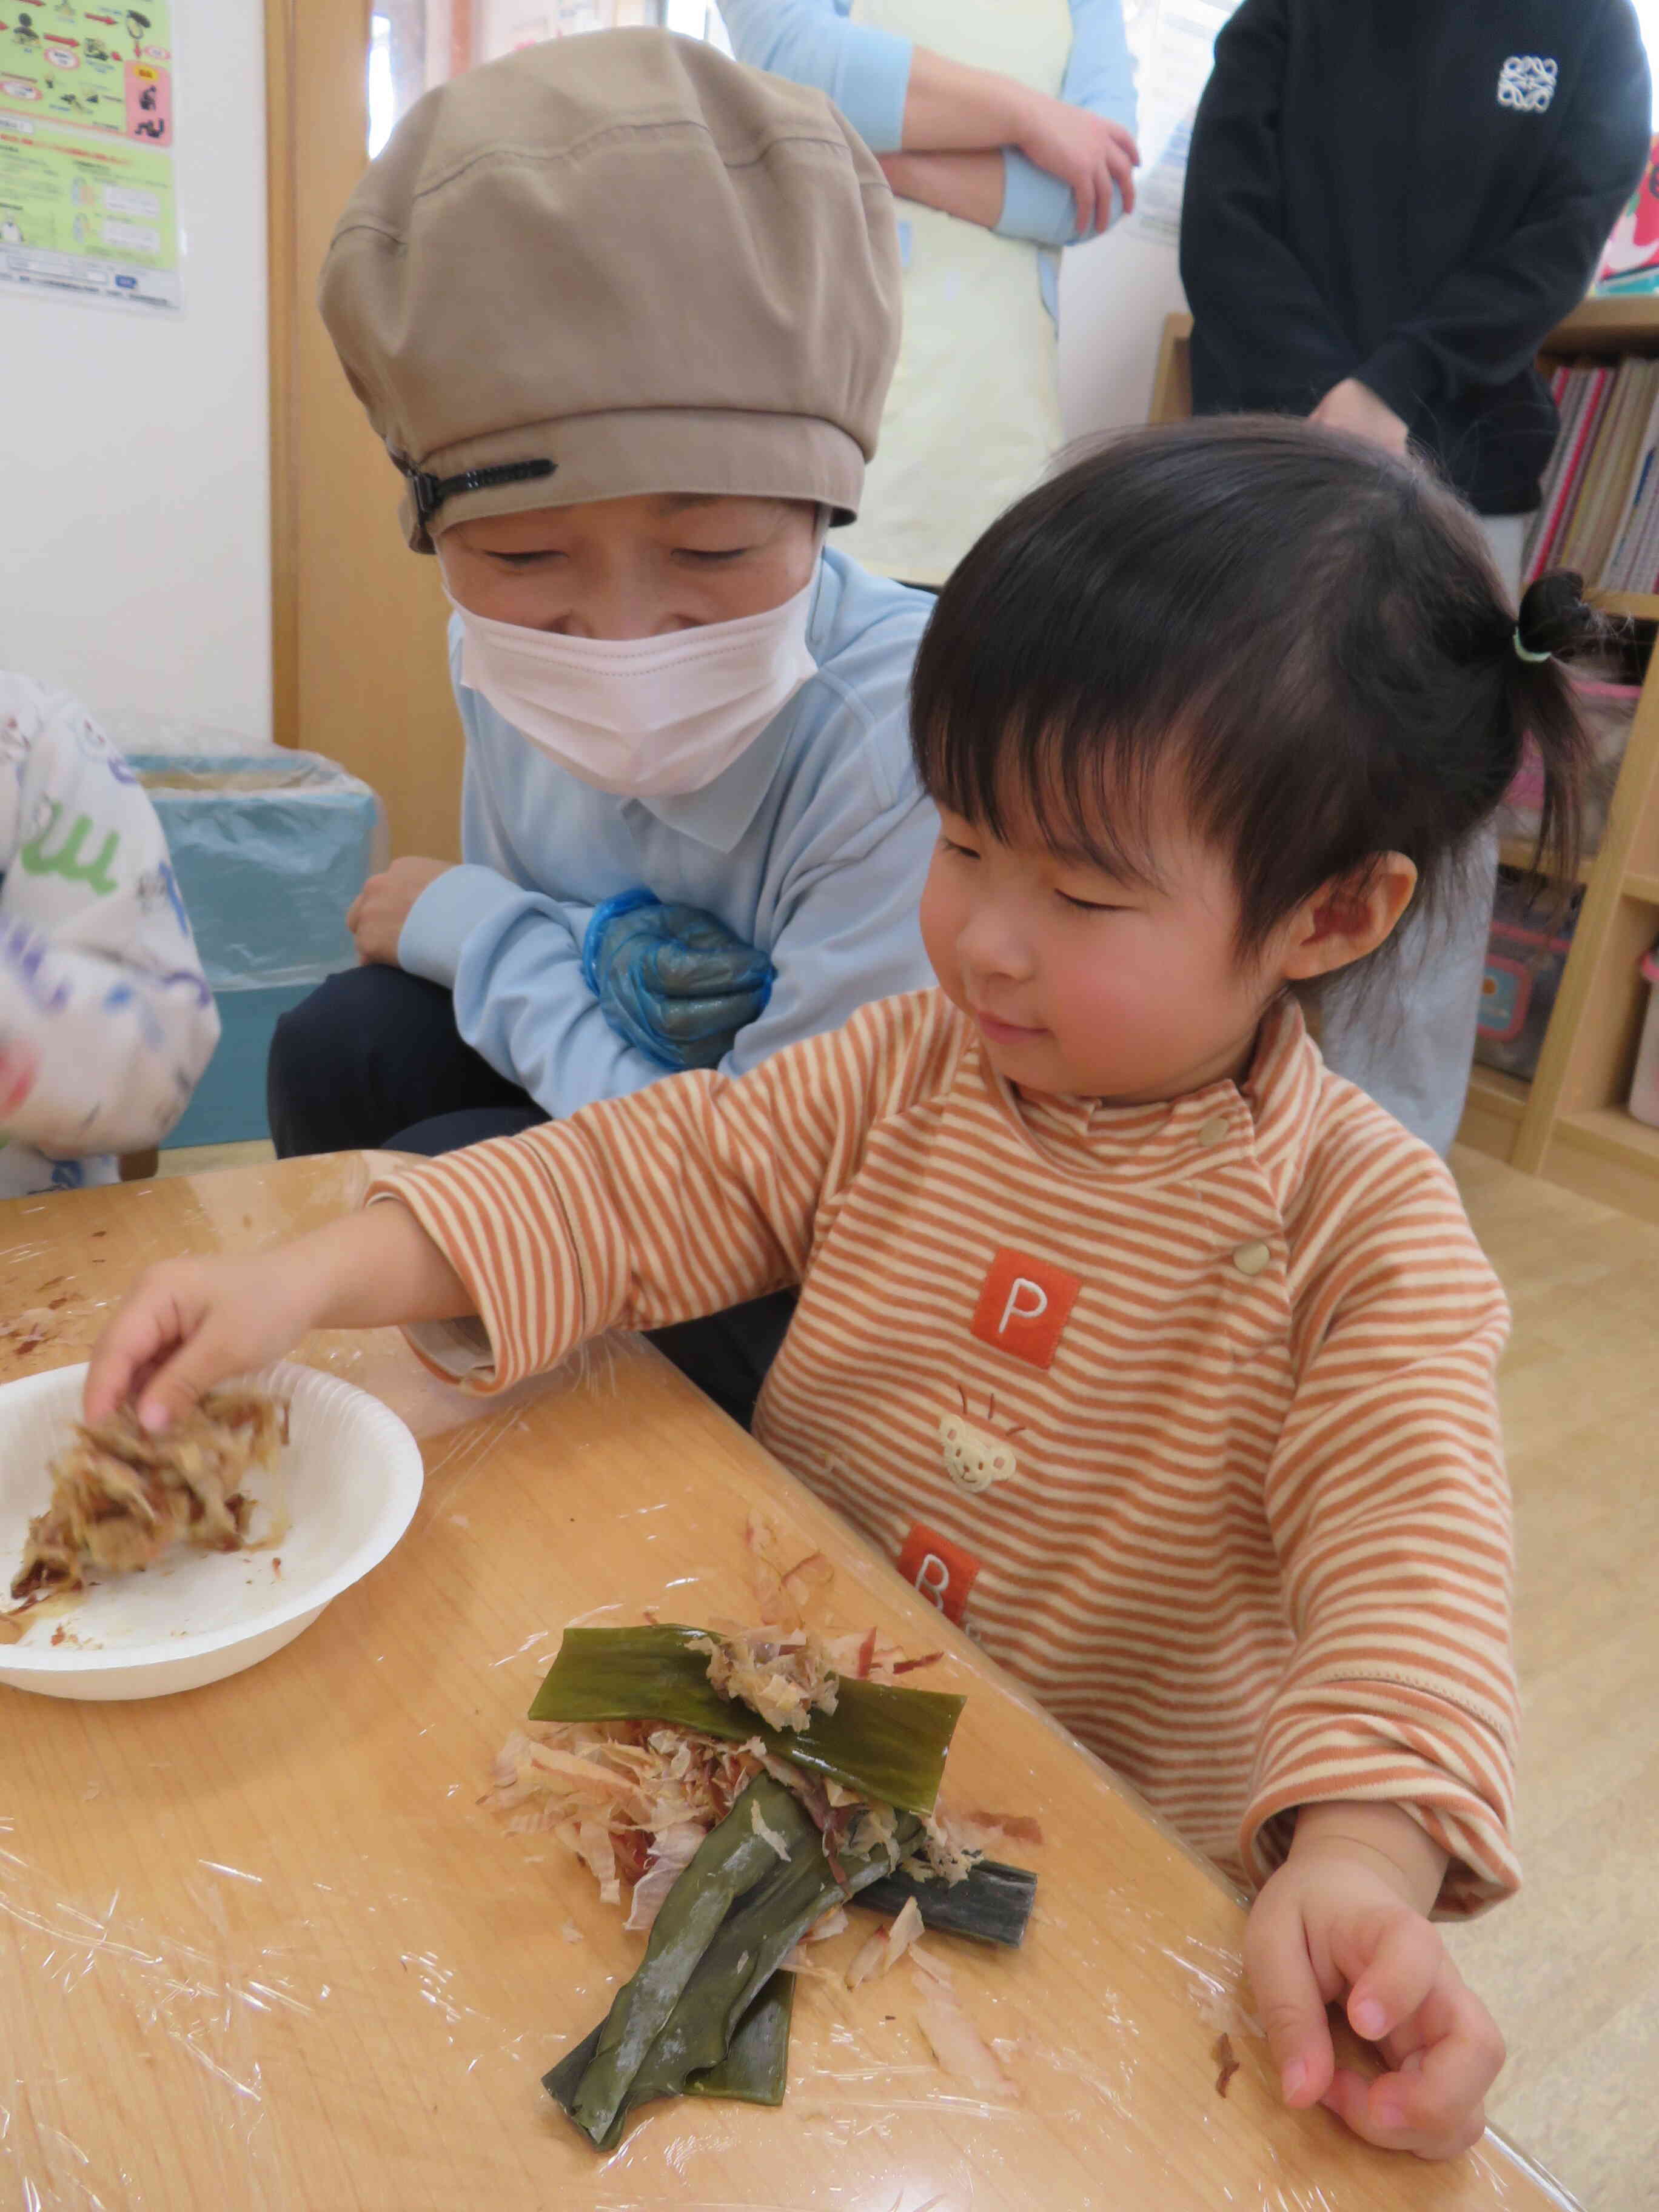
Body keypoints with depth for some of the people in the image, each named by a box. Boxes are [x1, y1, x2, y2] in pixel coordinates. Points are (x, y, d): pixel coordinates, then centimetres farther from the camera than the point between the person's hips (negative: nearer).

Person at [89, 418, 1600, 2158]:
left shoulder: (1364, 1229, -16)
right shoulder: (907, 1069, -6)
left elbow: (1414, 1546, -24)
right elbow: (650, 1179, -10)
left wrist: (1357, 1859, -43)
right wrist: (309, 1279, -21)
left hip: (1112, 1849, -2)